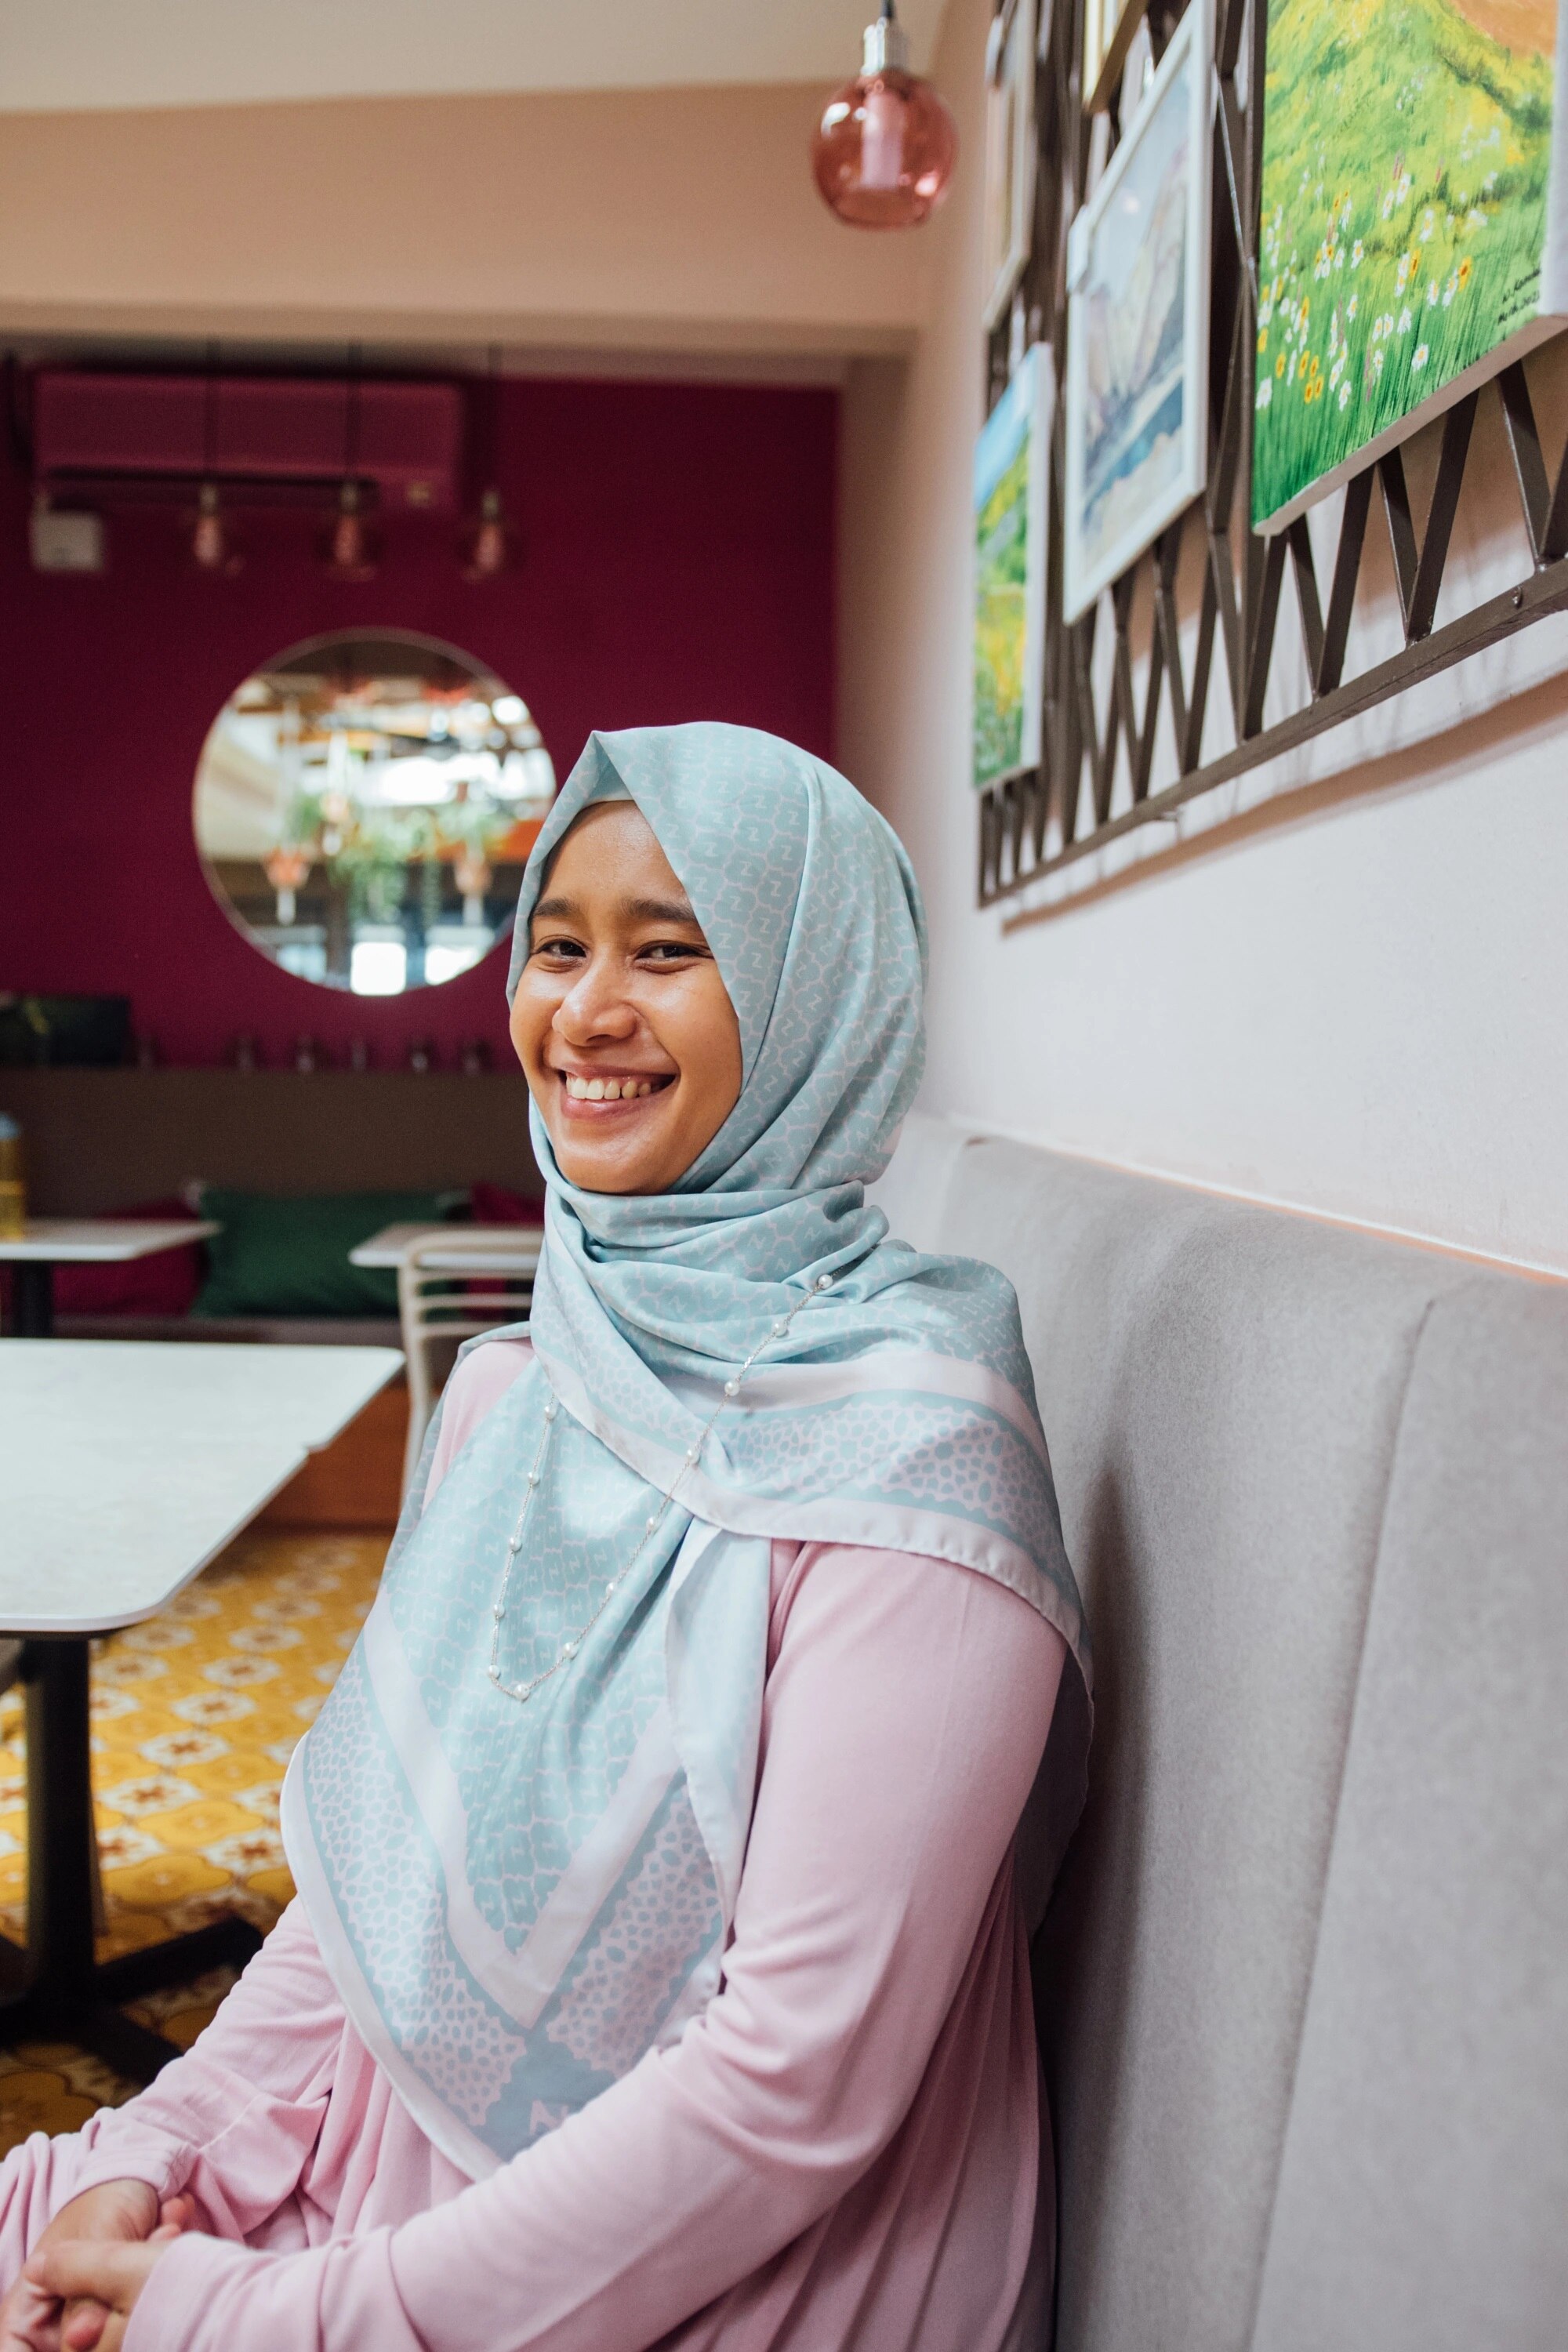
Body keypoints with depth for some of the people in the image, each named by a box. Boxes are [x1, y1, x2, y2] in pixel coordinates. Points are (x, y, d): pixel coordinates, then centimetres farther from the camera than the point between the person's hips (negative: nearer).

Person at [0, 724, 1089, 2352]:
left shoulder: (902, 1454, -21)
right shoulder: (510, 1390, 2)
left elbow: (799, 2082, -21)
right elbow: (381, 1856, 8)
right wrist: (166, 2147, -4)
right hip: (407, 2171, 6)